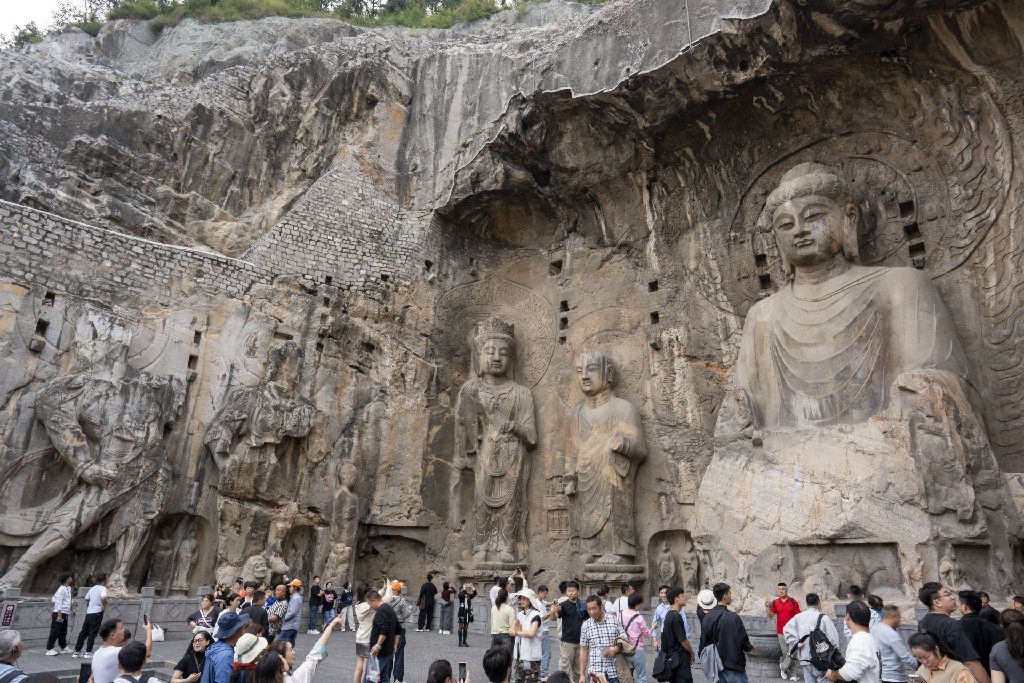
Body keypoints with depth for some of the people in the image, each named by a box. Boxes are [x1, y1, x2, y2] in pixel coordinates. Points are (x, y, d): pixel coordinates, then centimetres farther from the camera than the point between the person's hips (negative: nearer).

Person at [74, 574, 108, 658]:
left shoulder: (92, 588, 13)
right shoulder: (103, 588, -10)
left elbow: (86, 598, 20)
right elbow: (103, 598, -28)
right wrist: (104, 606, -11)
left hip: (88, 613, 6)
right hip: (97, 613, -6)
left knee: (84, 632, 13)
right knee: (92, 633, -1)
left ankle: (77, 651, 16)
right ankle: (88, 652, 0)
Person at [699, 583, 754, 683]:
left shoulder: (707, 617, -2)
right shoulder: (733, 617, -19)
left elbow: (703, 640, 2)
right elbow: (743, 640, -13)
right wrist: (750, 648, 8)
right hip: (733, 665, -6)